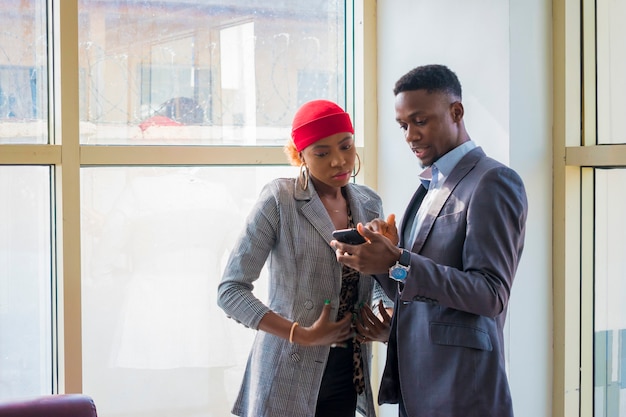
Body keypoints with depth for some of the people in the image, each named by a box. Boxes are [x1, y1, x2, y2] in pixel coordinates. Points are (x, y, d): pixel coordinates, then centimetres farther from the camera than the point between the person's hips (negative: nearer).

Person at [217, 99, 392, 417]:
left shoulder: (369, 204, 4)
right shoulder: (280, 200, -10)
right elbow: (231, 290, -12)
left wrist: (388, 327, -5)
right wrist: (303, 335, -19)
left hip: (347, 372, 5)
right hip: (289, 376, -4)